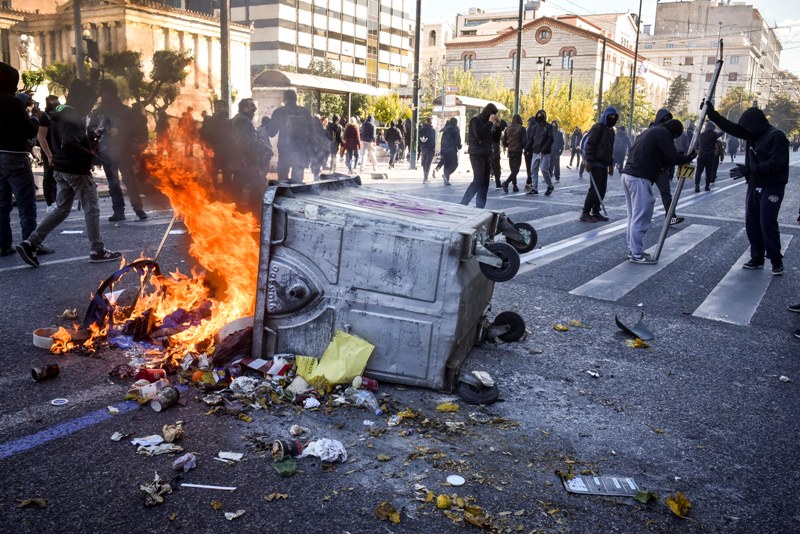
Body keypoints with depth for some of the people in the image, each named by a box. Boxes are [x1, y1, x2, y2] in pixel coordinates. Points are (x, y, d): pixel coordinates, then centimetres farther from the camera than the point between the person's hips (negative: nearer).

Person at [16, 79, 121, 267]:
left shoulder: (58, 114, 13)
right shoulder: (74, 117, -18)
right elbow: (70, 145, -32)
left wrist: (89, 144, 14)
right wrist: (92, 156, -23)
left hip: (61, 169, 9)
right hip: (77, 170, -9)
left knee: (61, 209, 14)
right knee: (91, 209, 1)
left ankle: (30, 243, 8)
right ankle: (98, 251, 8)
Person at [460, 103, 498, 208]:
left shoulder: (487, 122, 16)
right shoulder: (476, 120, -7)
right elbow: (479, 135, -22)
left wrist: (496, 125, 5)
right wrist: (490, 123, -17)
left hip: (486, 155, 8)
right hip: (476, 154, -8)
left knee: (485, 182, 3)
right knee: (478, 180, -16)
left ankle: (480, 206, 6)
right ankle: (463, 204, -14)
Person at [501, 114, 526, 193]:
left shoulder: (507, 129, 5)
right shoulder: (521, 128, -6)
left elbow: (504, 142, 4)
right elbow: (524, 141, -10)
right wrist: (523, 147, 10)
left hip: (510, 151, 5)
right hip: (518, 151, -5)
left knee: (513, 169, 13)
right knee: (516, 169, -4)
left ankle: (515, 186, 13)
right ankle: (506, 182, -24)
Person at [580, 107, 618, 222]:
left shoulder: (611, 131, 19)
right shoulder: (598, 127, -8)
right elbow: (590, 144, -14)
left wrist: (610, 163, 20)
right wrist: (589, 161, -20)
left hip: (604, 164, 9)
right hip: (595, 163, -9)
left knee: (602, 189, 6)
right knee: (595, 188, -12)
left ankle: (596, 212, 12)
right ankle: (585, 213, -8)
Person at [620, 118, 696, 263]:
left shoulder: (650, 131, 26)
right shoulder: (663, 133, -3)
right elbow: (673, 158, -9)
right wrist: (689, 157, 9)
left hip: (627, 174, 10)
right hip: (640, 178, -10)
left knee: (634, 216, 15)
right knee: (640, 218, -5)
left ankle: (632, 249, 21)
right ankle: (637, 254, -1)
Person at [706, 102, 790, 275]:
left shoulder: (776, 136, -17)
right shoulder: (752, 134, 8)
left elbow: (775, 163, -24)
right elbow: (732, 127, 9)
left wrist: (748, 170, -27)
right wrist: (713, 114, 0)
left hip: (772, 188, -8)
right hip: (754, 186, 8)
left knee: (767, 223, -10)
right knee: (752, 223, 9)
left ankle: (776, 261, 2)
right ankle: (757, 258, 18)